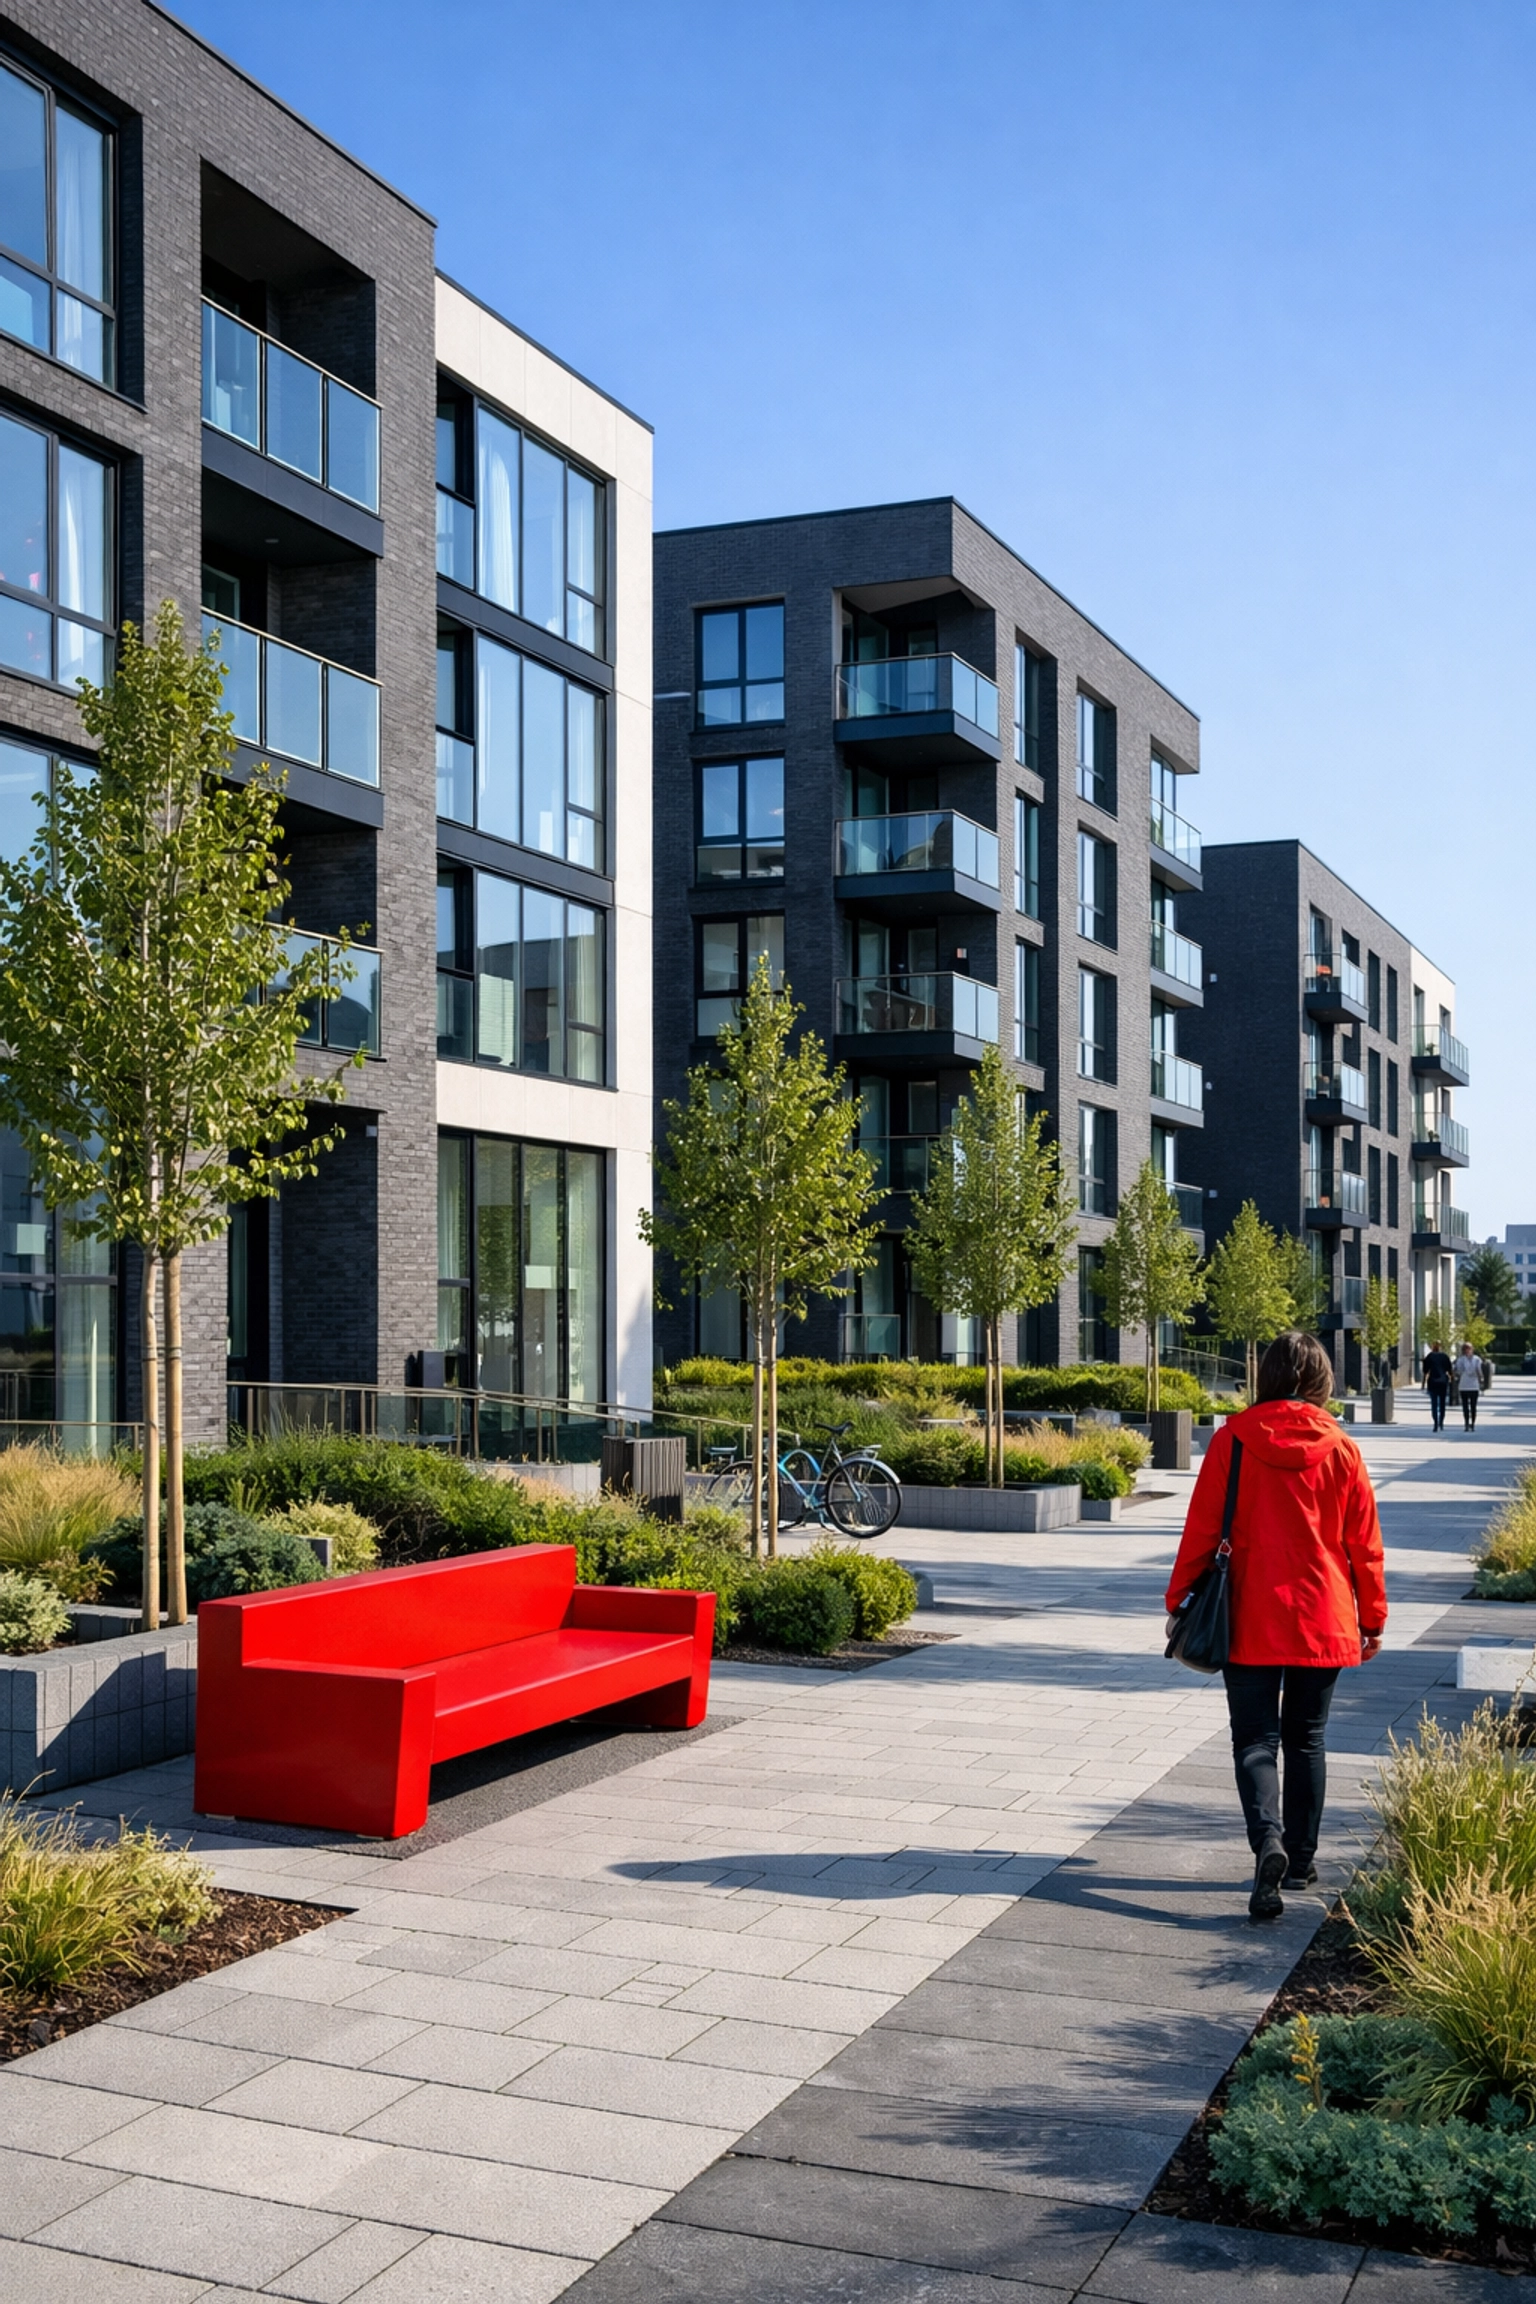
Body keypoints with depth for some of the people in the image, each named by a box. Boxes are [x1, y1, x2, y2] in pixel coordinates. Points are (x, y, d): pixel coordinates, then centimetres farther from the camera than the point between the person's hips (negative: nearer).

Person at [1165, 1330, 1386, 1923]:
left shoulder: (1233, 1441, -7)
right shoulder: (1341, 1450, -4)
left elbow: (1202, 1529, -4)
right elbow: (1364, 1543, 3)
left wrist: (1179, 1600, 6)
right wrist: (1373, 1617, 14)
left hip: (1250, 1622, -2)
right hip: (1323, 1622, 2)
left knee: (1255, 1740, 2)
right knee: (1306, 1738, 16)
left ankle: (1268, 1840, -21)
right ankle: (1300, 1858, 22)